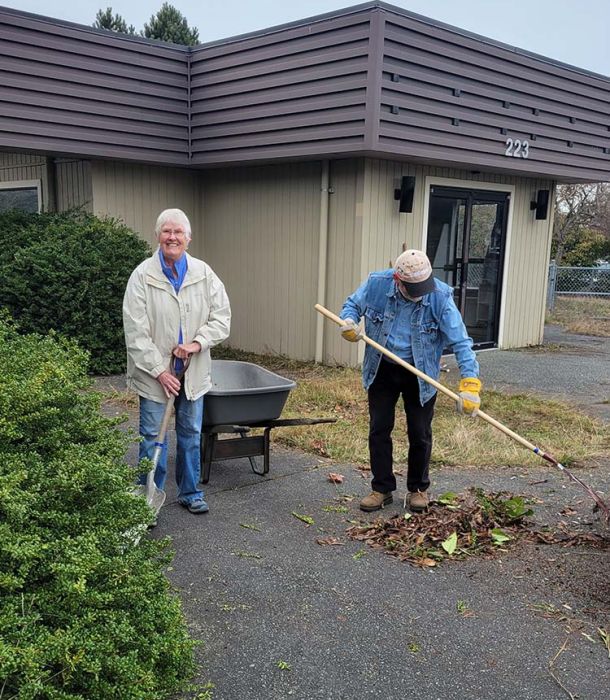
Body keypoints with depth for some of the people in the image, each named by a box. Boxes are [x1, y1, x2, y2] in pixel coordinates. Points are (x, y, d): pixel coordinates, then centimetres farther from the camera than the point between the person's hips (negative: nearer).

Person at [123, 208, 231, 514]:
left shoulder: (204, 273, 0)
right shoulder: (143, 275, -9)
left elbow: (221, 316, 2)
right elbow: (135, 331, -11)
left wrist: (197, 343, -14)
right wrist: (159, 370, -14)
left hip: (193, 371, 3)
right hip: (155, 372, -3)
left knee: (191, 433, 14)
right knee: (152, 436, 4)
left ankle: (190, 492, 29)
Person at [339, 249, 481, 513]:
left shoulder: (440, 297, -24)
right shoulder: (377, 284, -19)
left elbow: (460, 342, -24)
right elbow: (352, 304, 1)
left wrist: (470, 384, -32)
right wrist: (349, 322, -22)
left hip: (419, 375, -2)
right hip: (382, 370, 2)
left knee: (420, 434, 8)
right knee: (379, 430, 8)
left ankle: (418, 488, 28)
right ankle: (382, 488, 23)